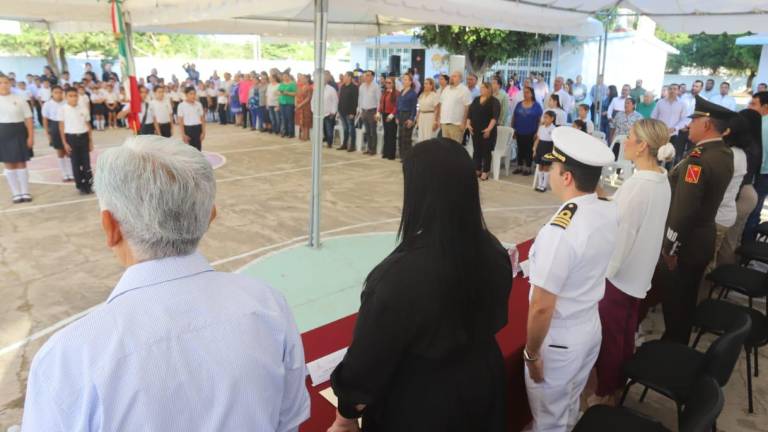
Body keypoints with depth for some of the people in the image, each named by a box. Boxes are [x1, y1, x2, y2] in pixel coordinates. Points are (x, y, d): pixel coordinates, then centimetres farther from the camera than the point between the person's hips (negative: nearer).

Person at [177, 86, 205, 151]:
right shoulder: (182, 106, -6)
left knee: (198, 149, 7)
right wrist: (183, 134, -11)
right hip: (188, 129, -3)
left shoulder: (199, 104, 5)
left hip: (198, 129, 3)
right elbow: (180, 122, -6)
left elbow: (202, 119, 9)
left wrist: (203, 132, 3)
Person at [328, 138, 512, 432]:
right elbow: (495, 321, 3)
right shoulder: (493, 252, -14)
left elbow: (370, 356, -22)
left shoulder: (404, 273, -34)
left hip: (419, 408, -5)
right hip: (482, 385, 5)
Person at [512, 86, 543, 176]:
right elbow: (514, 117, 9)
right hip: (520, 132, 3)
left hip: (531, 133, -3)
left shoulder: (536, 105, -3)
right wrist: (513, 129, 4)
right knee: (520, 150, 11)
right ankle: (519, 167, 21)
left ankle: (528, 168, 14)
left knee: (529, 150, 5)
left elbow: (540, 119, -4)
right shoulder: (519, 104, 6)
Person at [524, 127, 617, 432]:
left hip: (558, 341, -7)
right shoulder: (610, 212, -8)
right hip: (591, 328, 7)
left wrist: (531, 353, -12)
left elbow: (541, 308, -25)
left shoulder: (558, 232, -31)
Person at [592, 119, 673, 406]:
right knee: (626, 332, 22)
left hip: (618, 271, -8)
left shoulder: (637, 185, -26)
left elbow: (620, 234, -23)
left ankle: (605, 393, 26)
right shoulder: (662, 181, 1)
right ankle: (620, 384, 39)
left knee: (609, 336, 9)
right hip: (638, 270, 8)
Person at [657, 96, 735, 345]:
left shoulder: (699, 159, -26)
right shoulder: (726, 154, 3)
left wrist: (669, 248, -19)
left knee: (673, 302, 8)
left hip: (684, 243, -9)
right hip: (703, 240, 9)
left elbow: (683, 209, -27)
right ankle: (680, 346, 38)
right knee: (687, 301, 22)